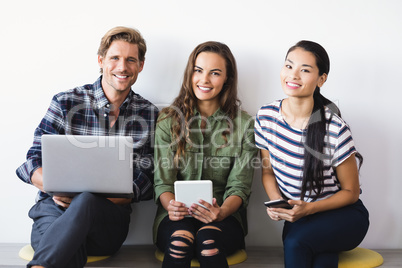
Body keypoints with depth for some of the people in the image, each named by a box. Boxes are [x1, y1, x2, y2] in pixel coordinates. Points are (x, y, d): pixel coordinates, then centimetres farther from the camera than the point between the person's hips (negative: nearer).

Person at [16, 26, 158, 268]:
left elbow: (148, 180, 5)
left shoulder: (150, 115, 9)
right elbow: (34, 161, 4)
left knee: (86, 201, -38)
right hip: (56, 207, -2)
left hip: (110, 215, 2)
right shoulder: (66, 103, 7)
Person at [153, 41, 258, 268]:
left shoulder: (244, 125, 3)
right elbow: (163, 181, -1)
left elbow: (239, 186, -2)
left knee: (208, 239, -34)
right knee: (181, 238, -33)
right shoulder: (168, 120, 5)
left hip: (224, 218, 0)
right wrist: (171, 206, -24)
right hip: (177, 217, 1)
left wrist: (221, 212, -24)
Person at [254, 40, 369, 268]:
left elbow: (350, 192, -7)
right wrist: (277, 203, -12)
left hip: (342, 214, -2)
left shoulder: (335, 129, -19)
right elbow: (268, 172, 8)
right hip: (298, 217, 2)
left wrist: (308, 209, -21)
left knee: (295, 242, -30)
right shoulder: (266, 116, -6)